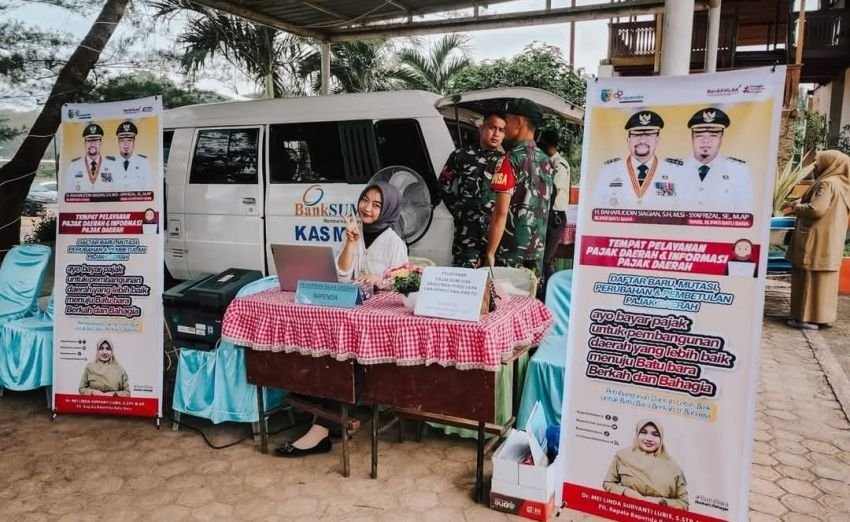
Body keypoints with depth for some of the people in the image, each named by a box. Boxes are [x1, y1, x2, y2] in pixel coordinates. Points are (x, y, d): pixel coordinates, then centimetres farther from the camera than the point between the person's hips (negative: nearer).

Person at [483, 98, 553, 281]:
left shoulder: (513, 159, -12)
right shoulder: (545, 160, 10)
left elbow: (501, 212, -17)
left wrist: (490, 253, -13)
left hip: (510, 252, -7)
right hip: (537, 250, 7)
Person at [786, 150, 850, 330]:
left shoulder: (827, 183, -15)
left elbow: (816, 209, -24)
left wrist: (798, 208, -6)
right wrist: (804, 205, 13)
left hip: (816, 242, -9)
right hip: (831, 241, 9)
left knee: (810, 278, -5)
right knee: (824, 277, 13)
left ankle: (809, 317, -2)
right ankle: (824, 315, 18)